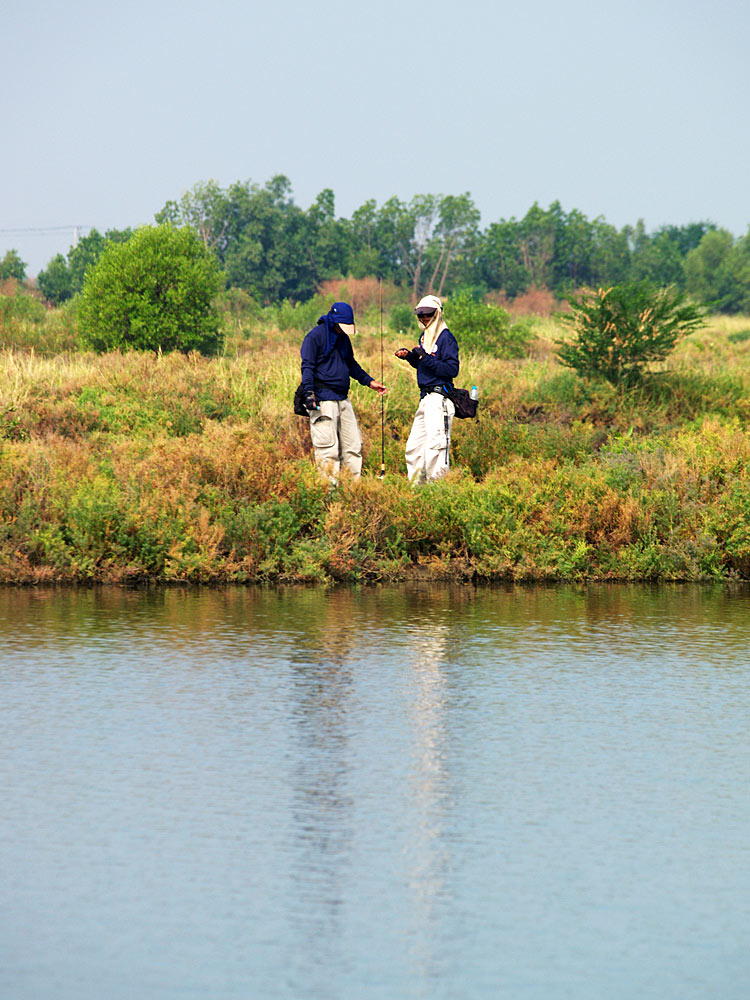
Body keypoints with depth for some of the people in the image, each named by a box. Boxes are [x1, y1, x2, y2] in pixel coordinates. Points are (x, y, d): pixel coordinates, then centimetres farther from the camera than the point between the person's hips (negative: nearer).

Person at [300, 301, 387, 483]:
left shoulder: (343, 338, 18)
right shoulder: (315, 336, -6)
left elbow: (351, 365, 30)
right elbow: (307, 367, -12)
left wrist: (369, 381, 21)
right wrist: (309, 393, -22)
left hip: (342, 398, 8)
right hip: (323, 399, -8)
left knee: (353, 444, 6)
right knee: (328, 447, -10)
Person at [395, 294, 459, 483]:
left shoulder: (446, 337, -8)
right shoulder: (424, 336, 17)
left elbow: (452, 369, -16)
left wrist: (426, 358, -22)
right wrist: (409, 356, 8)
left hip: (439, 398, -9)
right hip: (425, 397, 9)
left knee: (434, 444, -15)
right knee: (414, 446, 10)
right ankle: (416, 482, 16)